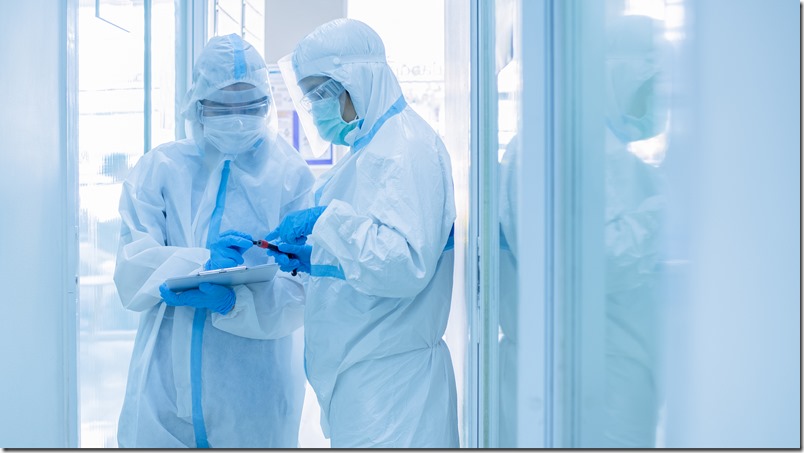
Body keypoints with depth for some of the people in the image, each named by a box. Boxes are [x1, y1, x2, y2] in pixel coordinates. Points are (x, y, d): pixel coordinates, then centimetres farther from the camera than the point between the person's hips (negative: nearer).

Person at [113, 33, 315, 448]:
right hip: (166, 381, 1)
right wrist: (202, 262, -20)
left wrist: (231, 301, -26)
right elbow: (130, 272, -4)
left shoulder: (291, 177, -1)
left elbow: (298, 292, -9)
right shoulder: (160, 169, 5)